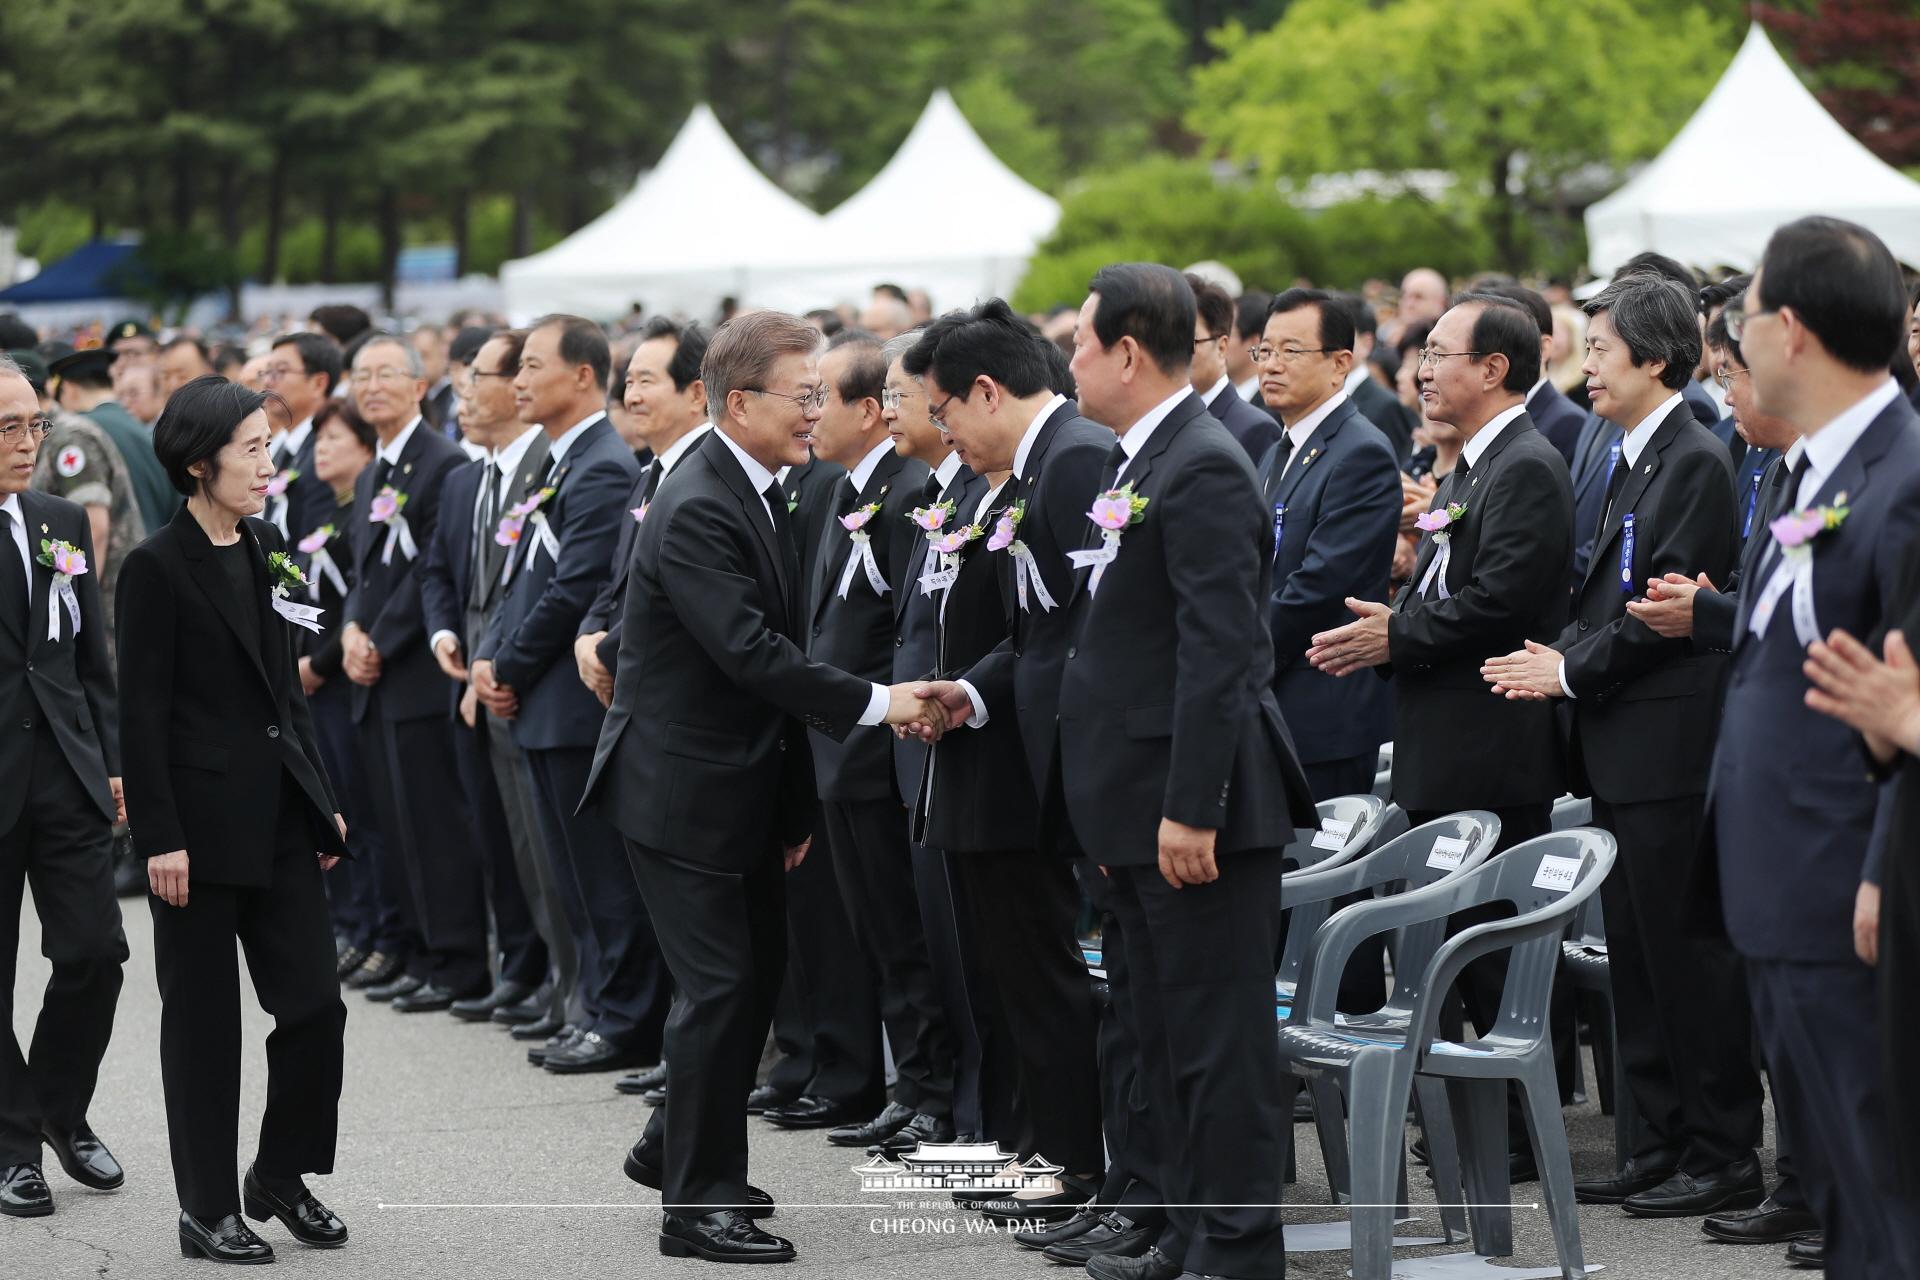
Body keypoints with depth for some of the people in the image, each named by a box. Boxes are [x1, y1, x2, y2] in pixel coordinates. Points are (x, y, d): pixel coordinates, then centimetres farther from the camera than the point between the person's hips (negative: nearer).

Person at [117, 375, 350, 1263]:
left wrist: (322, 801, 14)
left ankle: (282, 1176, 20)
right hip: (203, 818, -6)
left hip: (280, 815, 6)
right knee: (203, 1021, 3)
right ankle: (207, 1208, 12)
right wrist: (160, 838, -16)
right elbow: (142, 712, -12)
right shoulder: (158, 568, -10)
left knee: (315, 1004, 4)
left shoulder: (267, 550, 10)